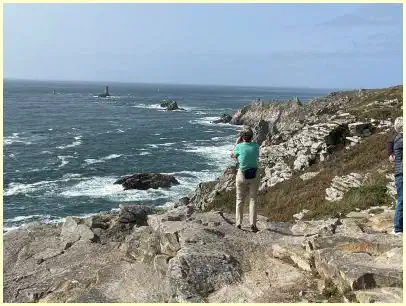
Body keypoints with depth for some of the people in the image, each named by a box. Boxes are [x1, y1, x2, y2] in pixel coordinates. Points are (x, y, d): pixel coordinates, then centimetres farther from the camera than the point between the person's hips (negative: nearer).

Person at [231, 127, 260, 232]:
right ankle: (253, 224, 2)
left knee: (240, 200, 11)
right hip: (254, 175, 2)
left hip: (242, 175, -1)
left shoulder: (239, 147, -12)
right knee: (253, 199, 9)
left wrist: (237, 143, 11)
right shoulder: (256, 146, -5)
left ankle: (238, 223, 14)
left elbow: (232, 156, 8)